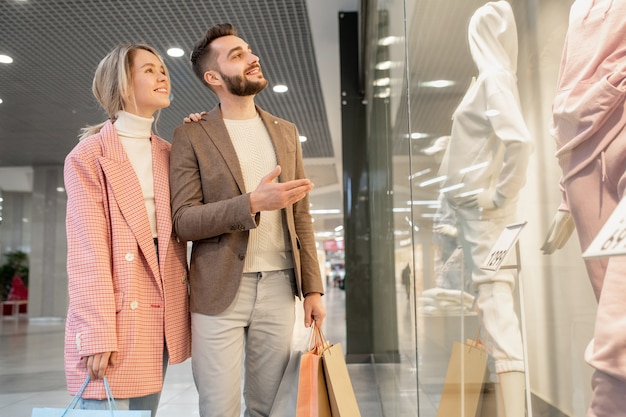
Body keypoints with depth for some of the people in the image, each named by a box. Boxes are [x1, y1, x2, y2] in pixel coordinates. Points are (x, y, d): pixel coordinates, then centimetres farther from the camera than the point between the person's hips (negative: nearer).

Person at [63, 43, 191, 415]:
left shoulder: (169, 154, 15)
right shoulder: (91, 154, -3)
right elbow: (88, 249, -11)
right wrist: (98, 334, -18)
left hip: (162, 313, 6)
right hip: (115, 308, -5)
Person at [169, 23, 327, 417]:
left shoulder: (286, 132, 12)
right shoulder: (191, 136, 0)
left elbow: (301, 217, 12)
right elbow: (183, 219, -8)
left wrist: (313, 289, 7)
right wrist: (253, 203, -22)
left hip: (278, 288, 4)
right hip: (219, 292, -3)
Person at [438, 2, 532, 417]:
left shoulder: (494, 78, -12)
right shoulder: (492, 77, 15)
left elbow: (520, 141, -26)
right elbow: (507, 140, 19)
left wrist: (501, 195, -17)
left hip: (485, 206, -10)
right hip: (477, 205, 10)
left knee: (495, 300, -10)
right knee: (494, 300, 13)